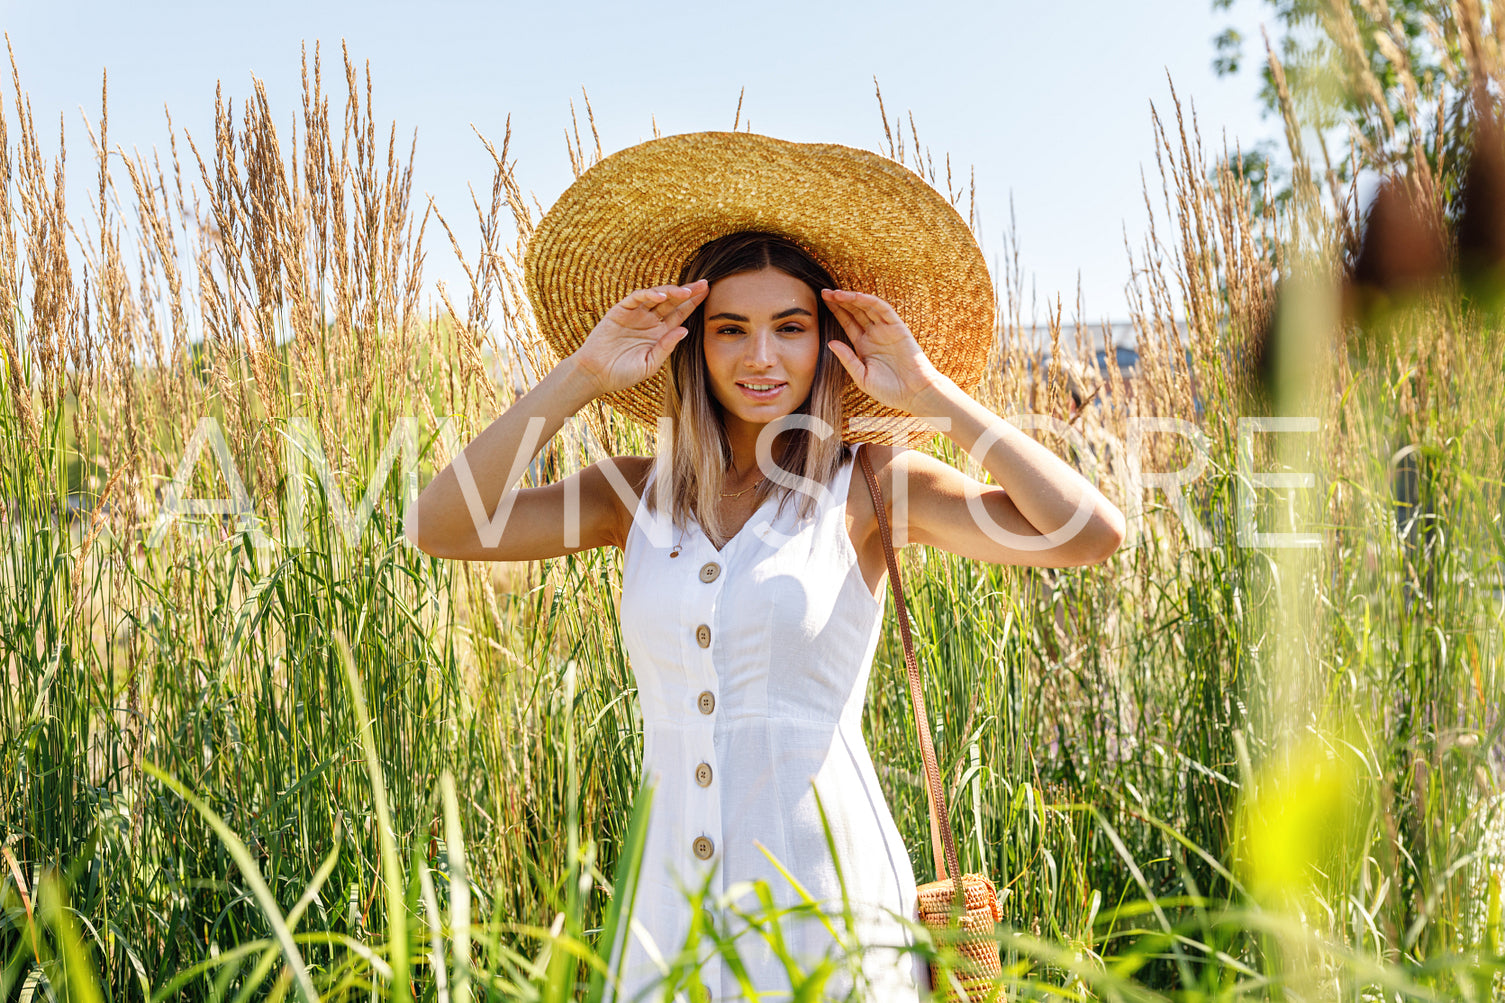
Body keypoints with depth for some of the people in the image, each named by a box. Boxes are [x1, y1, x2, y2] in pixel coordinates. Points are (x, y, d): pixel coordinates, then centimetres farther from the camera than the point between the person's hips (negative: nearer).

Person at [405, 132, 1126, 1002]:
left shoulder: (868, 484, -2)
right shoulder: (637, 495, 6)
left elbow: (1091, 536, -13)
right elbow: (441, 526, -6)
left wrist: (934, 395, -10)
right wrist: (581, 377, -7)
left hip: (826, 896, -2)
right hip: (672, 899, 3)